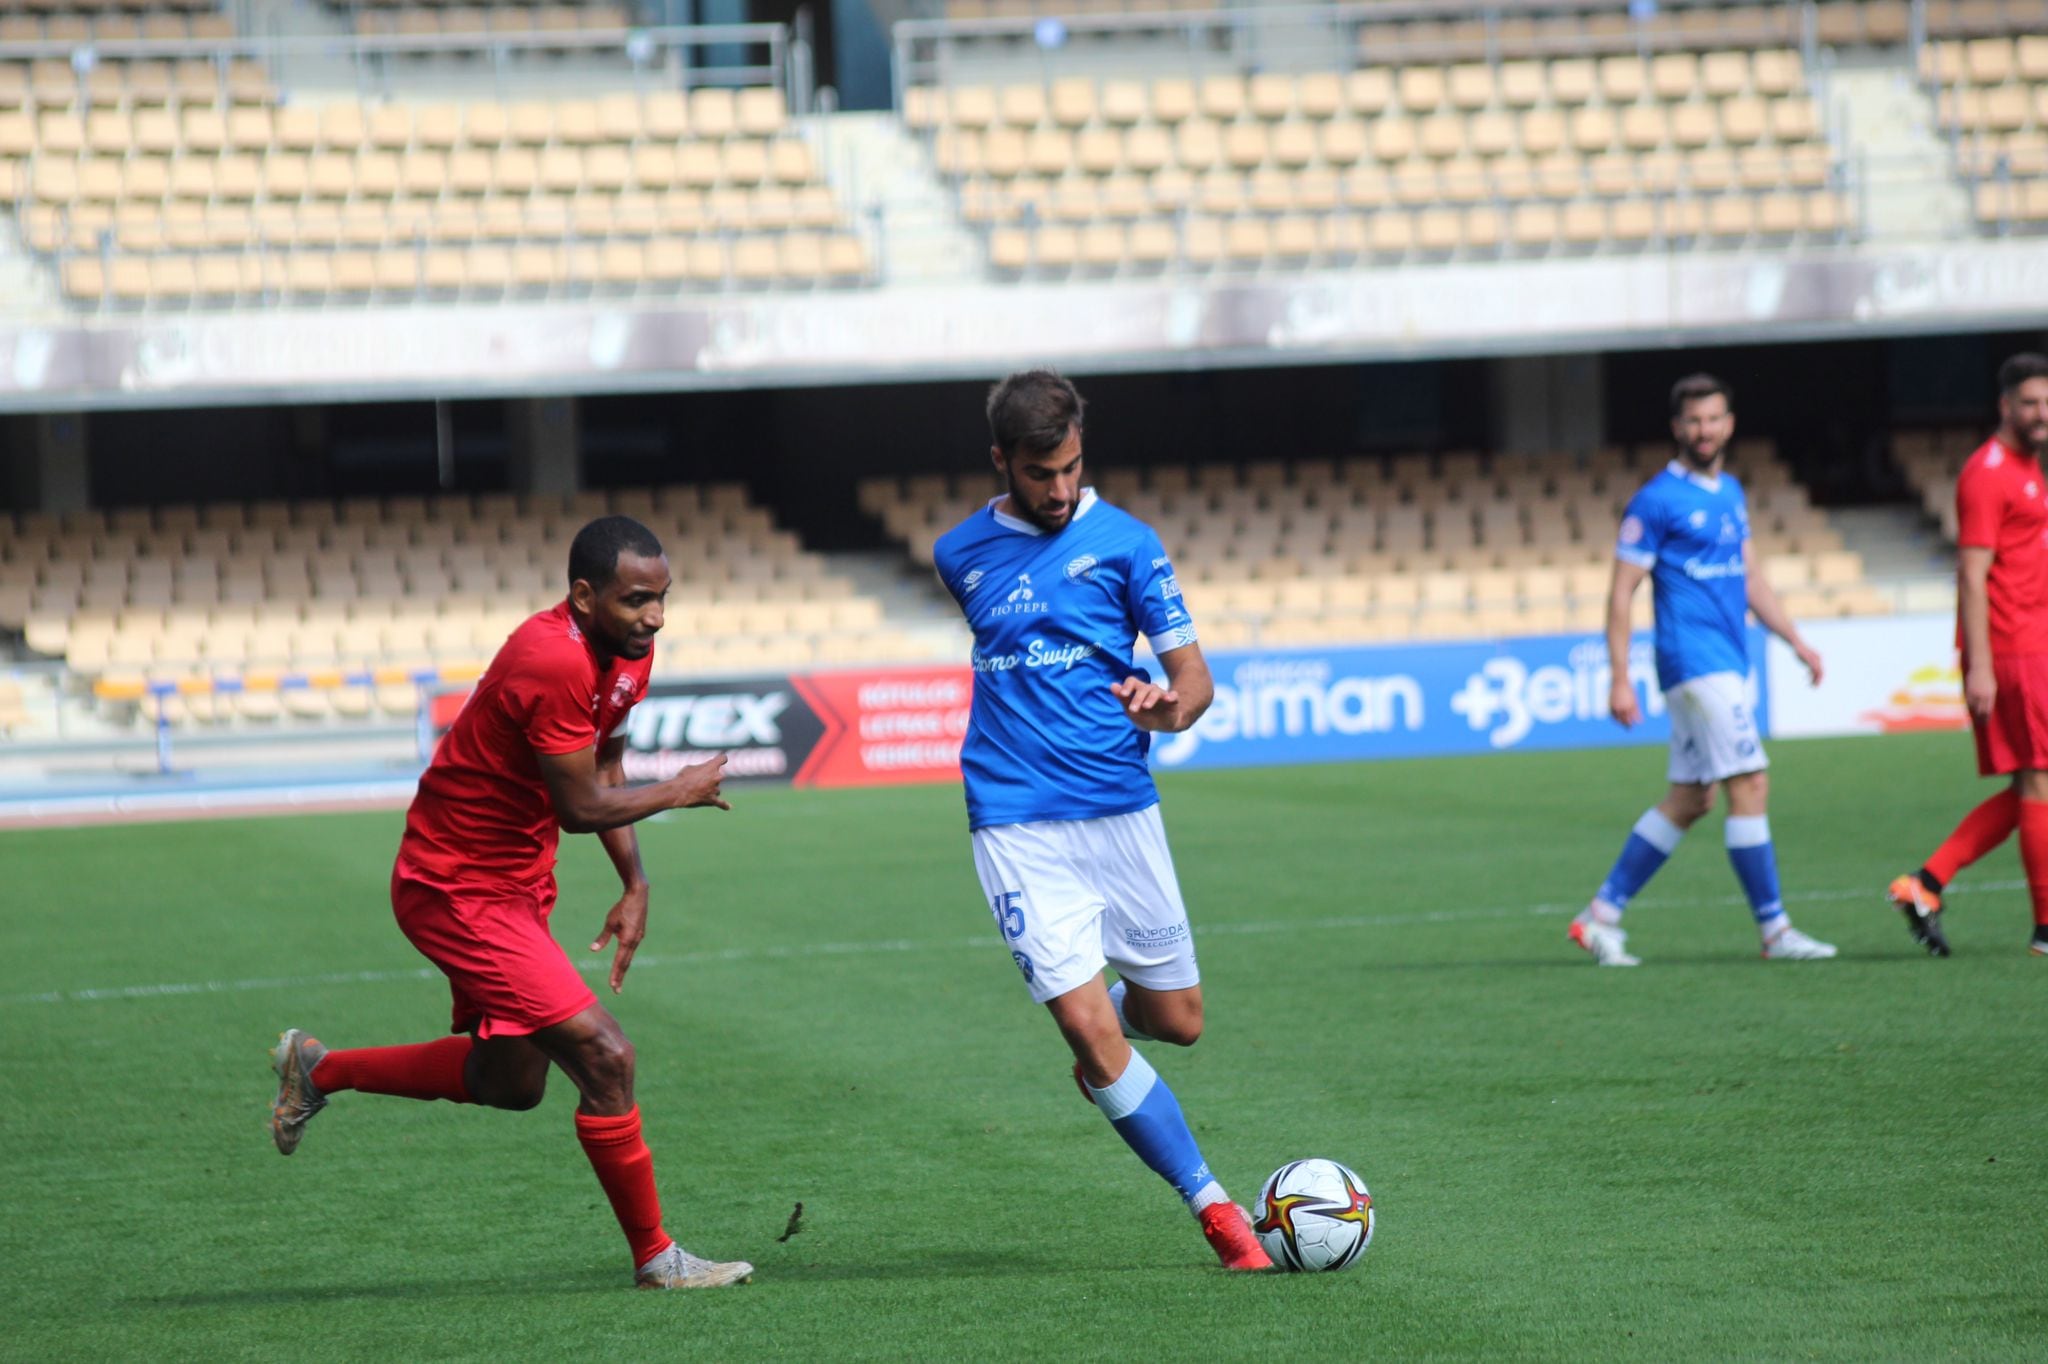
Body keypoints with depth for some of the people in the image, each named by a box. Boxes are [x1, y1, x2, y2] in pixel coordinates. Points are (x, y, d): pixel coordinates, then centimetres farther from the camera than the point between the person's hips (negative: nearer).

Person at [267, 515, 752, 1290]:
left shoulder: (626, 648, 1)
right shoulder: (553, 662, -29)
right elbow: (581, 806, -24)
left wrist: (635, 886, 7)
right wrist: (679, 794, -10)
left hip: (516, 886, 10)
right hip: (457, 890, -10)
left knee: (510, 1080, 21)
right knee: (605, 1059, -13)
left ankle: (317, 1069, 36)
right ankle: (654, 1259, -1)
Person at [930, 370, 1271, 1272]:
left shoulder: (1123, 542, 0)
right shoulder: (961, 556, 7)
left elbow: (1194, 674, -2)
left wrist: (1169, 708, -23)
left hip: (1121, 809, 0)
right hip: (1017, 825, 0)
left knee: (1177, 1020, 7)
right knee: (1090, 1028, -13)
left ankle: (1101, 1049, 43)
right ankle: (1215, 1210, -5)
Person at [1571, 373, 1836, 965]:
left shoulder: (1730, 493, 16)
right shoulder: (1657, 500, -8)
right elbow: (1621, 592, -8)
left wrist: (1796, 641, 15)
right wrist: (1619, 681, -13)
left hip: (1727, 664, 8)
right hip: (1695, 662, -8)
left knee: (1689, 800, 9)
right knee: (1750, 784, -11)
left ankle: (1602, 913, 15)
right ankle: (1773, 929, -7)